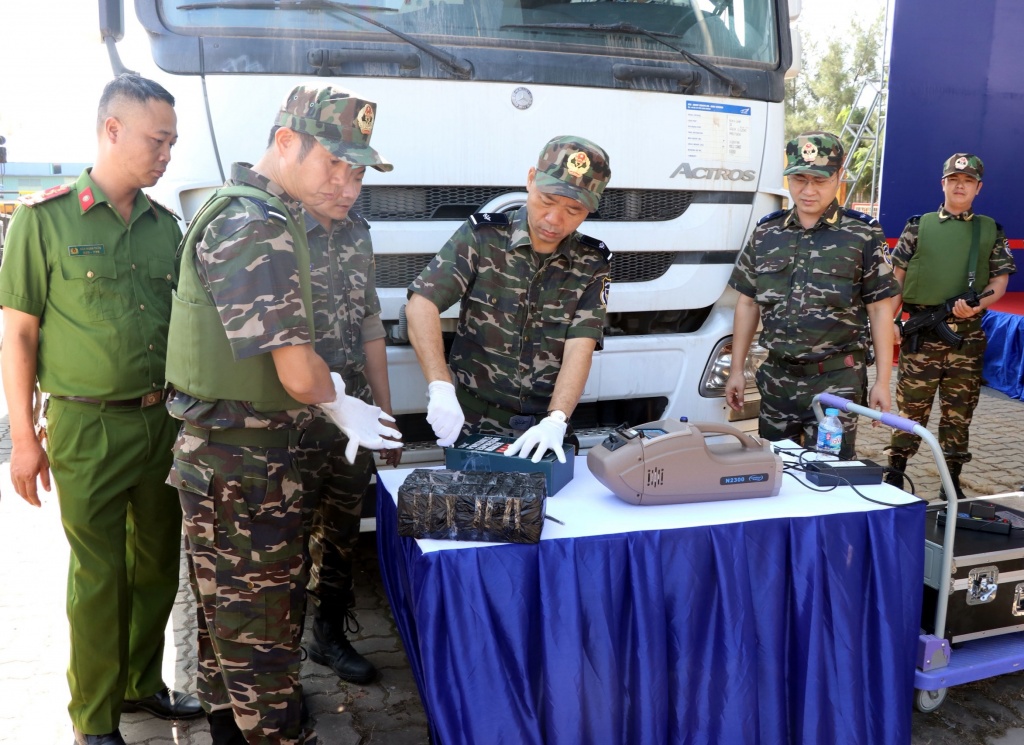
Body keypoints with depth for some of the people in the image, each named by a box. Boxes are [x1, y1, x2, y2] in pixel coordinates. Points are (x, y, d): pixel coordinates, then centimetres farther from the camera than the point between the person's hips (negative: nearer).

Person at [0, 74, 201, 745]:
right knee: (99, 575, 5)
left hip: (164, 421, 5)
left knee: (158, 563, 14)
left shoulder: (165, 225, 8)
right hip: (90, 428, -5)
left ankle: (142, 684, 35)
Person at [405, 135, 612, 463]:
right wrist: (440, 388, -24)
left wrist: (555, 421, -24)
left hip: (546, 428, 2)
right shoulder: (481, 237, -4)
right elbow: (422, 305, -12)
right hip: (471, 424, -1)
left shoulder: (591, 264, 1)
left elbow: (580, 348, -9)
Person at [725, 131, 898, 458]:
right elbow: (748, 303, 10)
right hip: (776, 378, 4)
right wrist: (737, 369, 7)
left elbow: (880, 310, -2)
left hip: (837, 381, -3)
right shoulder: (765, 232, 5)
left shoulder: (863, 236, -4)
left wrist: (882, 381, -5)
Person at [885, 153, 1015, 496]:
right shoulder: (919, 226, 7)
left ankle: (952, 483, 18)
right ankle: (895, 475, 13)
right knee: (911, 405, 2)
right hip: (921, 333, -1)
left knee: (959, 412, 8)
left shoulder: (991, 231, 10)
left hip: (968, 336, 2)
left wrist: (978, 305, -13)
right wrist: (889, 320, -3)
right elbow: (897, 276, 6)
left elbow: (1000, 279, 7)